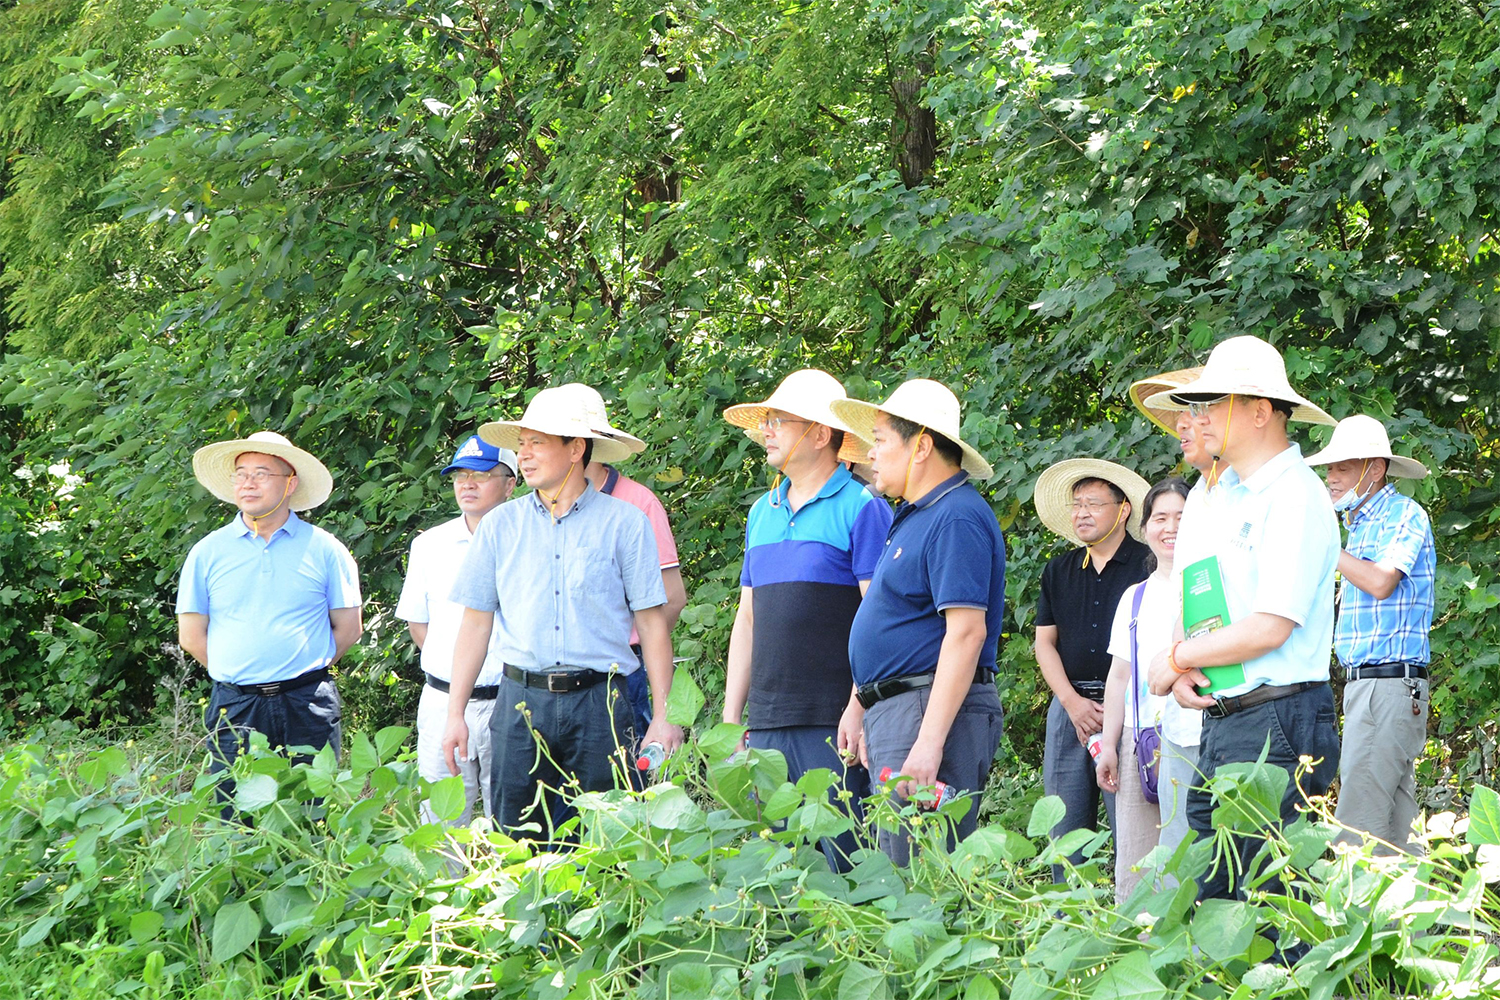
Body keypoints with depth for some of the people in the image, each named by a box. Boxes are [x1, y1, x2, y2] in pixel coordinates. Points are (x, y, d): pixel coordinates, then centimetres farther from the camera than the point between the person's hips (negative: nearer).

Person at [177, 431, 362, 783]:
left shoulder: (324, 549, 5)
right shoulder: (208, 552, 7)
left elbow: (348, 628, 8)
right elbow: (191, 635, 9)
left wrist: (304, 670, 6)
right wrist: (241, 673, 7)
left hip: (309, 710, -1)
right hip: (234, 709, 1)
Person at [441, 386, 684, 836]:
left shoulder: (624, 523, 4)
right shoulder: (499, 525, 11)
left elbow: (652, 621, 3)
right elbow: (476, 621, 12)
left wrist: (664, 715, -3)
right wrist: (455, 713, 5)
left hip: (599, 702, -2)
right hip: (521, 702, 2)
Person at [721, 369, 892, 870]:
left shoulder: (861, 508, -4)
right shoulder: (762, 513, 18)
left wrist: (858, 710, -16)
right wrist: (730, 719, 17)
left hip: (831, 718, -7)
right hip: (766, 724, 7)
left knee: (844, 862, -8)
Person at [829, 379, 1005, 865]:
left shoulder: (957, 519, -14)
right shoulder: (915, 514, 19)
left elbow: (966, 632, -22)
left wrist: (929, 742, -27)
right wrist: (859, 706, 25)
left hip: (933, 712, -11)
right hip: (891, 712, 11)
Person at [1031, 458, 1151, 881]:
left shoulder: (1147, 565, -1)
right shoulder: (1058, 571, 16)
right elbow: (1045, 643, 15)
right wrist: (1073, 702, 0)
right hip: (1069, 707, 5)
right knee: (1065, 832, 4)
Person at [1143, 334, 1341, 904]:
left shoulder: (1296, 498, -11)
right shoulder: (1214, 492, 17)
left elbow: (1270, 628, -18)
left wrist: (1175, 659, -6)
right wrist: (1183, 670, -3)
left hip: (1274, 723, -9)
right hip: (1219, 722, 9)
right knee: (1205, 900, 7)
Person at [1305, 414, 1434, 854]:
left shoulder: (1405, 515, -6)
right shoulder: (1361, 523, 21)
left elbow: (1381, 582, -20)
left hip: (1389, 683, -10)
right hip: (1362, 682, 10)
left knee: (1358, 826, -16)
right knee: (1396, 830, 7)